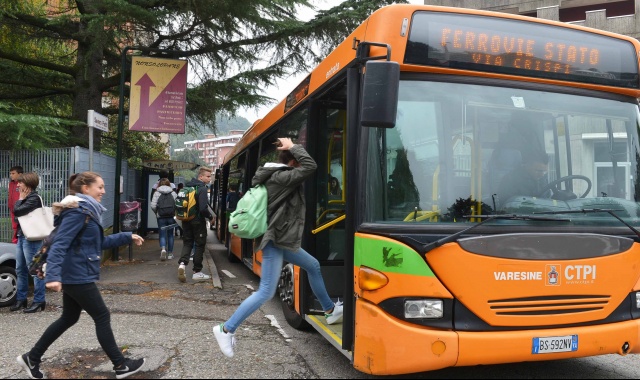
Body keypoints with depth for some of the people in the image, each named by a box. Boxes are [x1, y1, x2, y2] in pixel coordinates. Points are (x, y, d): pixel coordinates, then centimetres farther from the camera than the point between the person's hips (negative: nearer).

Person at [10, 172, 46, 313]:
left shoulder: (34, 198, -12)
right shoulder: (26, 197, 18)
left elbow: (17, 211, -18)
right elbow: (16, 213, 17)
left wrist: (20, 199, -5)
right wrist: (21, 199, 5)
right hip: (21, 236, 10)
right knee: (20, 270, 14)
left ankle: (39, 301, 0)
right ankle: (21, 299, 23)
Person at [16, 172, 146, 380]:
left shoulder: (87, 210, 12)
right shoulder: (77, 211, -19)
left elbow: (100, 242, 21)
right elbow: (59, 244, -26)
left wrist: (127, 237, 18)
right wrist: (53, 275, -35)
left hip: (74, 275, 10)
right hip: (78, 276, -10)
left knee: (68, 318, 20)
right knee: (102, 317, -2)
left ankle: (32, 358, 31)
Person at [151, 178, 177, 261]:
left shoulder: (157, 193, -1)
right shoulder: (173, 193, 4)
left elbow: (153, 206, -9)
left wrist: (157, 212, 9)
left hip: (161, 217, -2)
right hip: (171, 217, 2)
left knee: (162, 235, 3)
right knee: (170, 235, 12)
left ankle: (163, 249, -23)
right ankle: (170, 253, 17)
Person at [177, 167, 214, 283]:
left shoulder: (187, 186, 7)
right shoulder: (202, 189, -17)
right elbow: (203, 208, -25)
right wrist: (210, 217, -9)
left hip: (186, 220, 6)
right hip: (198, 221, -6)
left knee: (187, 243, 14)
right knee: (200, 245, 5)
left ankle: (182, 263, -9)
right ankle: (197, 272, 10)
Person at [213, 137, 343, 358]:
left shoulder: (274, 176, 9)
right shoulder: (281, 177, -19)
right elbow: (310, 166, -25)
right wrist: (292, 147, -15)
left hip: (283, 240, 11)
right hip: (275, 242, -11)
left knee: (313, 266, 23)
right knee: (266, 292, -10)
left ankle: (330, 310, 36)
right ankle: (226, 329, -3)